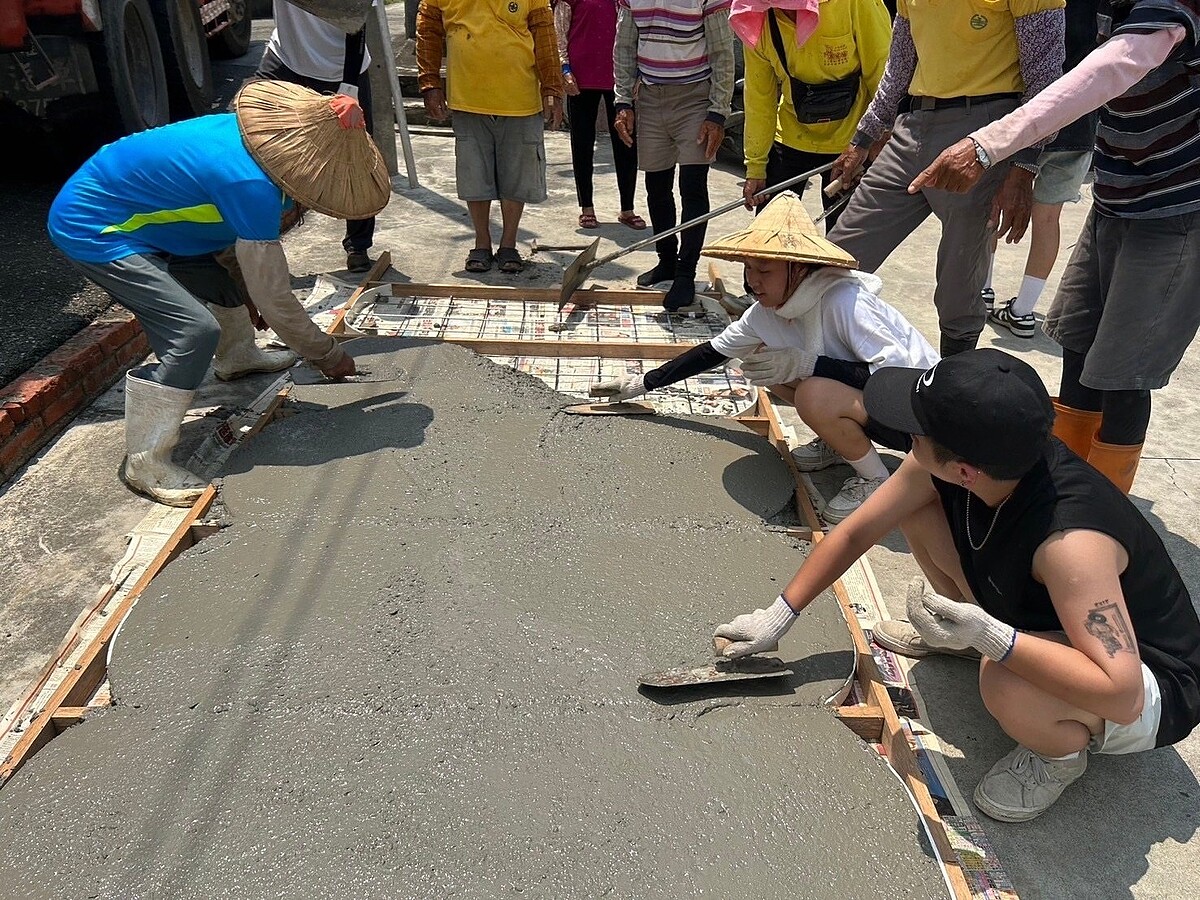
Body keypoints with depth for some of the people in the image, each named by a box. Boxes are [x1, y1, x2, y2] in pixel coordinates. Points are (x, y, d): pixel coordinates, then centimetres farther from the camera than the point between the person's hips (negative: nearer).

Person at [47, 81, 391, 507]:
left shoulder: (265, 129, -6)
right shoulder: (251, 183, -32)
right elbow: (273, 298, -23)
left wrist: (289, 210, -4)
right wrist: (327, 355, -12)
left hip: (115, 196, 10)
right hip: (90, 228, -10)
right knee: (194, 331, -21)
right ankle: (145, 463, -10)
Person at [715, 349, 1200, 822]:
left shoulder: (1070, 541, -41)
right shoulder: (937, 468, -20)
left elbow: (1122, 695, -40)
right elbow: (855, 533, -7)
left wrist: (990, 638, -48)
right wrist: (780, 615, -5)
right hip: (1035, 611, 6)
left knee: (1004, 686, -39)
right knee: (917, 509, -5)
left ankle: (1065, 747, -2)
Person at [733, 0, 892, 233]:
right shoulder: (756, 20, -11)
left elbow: (881, 73, -14)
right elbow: (758, 97, -3)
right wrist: (755, 166, -1)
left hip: (849, 138, -3)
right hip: (791, 138, 3)